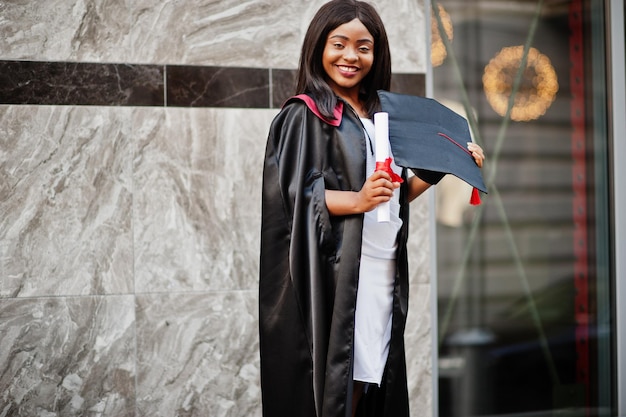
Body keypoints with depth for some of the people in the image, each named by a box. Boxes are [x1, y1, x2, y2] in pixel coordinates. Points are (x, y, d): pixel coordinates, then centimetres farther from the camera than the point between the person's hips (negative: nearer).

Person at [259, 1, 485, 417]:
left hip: (383, 273, 6)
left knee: (365, 382, 5)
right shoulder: (304, 116, -2)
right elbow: (293, 196, -12)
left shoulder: (379, 116, 17)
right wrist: (357, 201, -25)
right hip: (333, 275, -6)